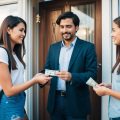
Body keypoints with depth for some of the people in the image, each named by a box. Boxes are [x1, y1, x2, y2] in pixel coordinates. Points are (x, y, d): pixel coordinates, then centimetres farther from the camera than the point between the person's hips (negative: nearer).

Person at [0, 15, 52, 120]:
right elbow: (9, 91, -18)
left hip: (19, 102, 9)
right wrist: (35, 80, -17)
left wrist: (36, 78, 0)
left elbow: (16, 80, 7)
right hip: (8, 104, -8)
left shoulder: (14, 53, 12)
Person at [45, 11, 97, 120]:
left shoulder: (88, 47, -5)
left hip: (76, 102, -4)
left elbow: (92, 74, -10)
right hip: (55, 100, 4)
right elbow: (47, 69, 10)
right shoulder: (53, 47, 9)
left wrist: (72, 77, -26)